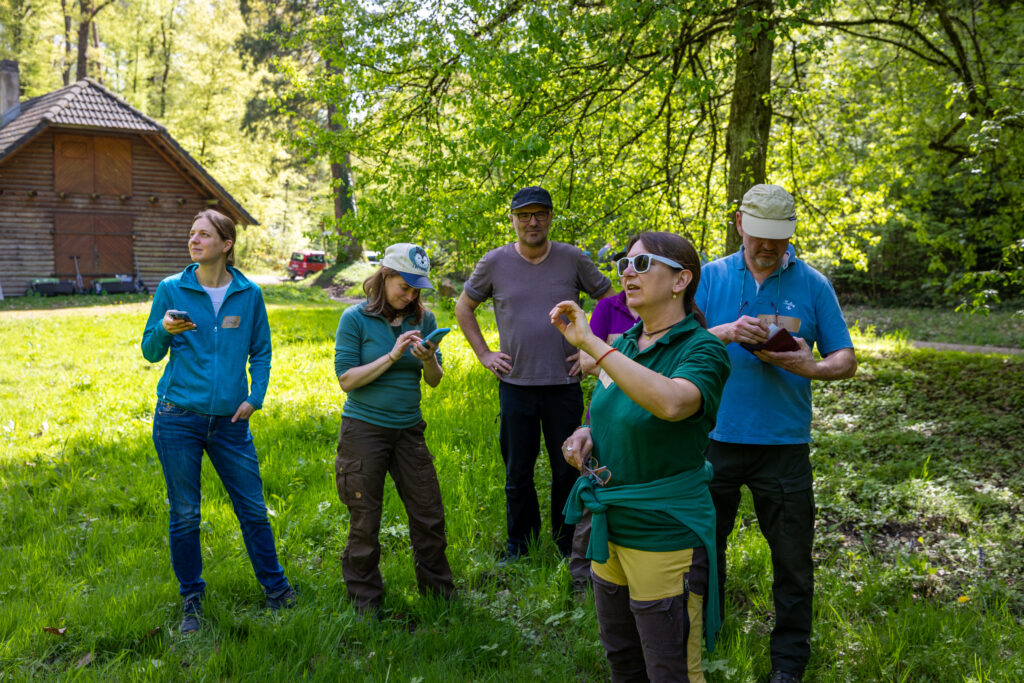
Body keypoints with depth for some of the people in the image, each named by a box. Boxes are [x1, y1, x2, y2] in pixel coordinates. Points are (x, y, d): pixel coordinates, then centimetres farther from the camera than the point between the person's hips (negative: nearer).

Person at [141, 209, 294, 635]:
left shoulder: (249, 294, 3)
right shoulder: (171, 290, 0)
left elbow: (261, 352, 10)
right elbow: (150, 353, 3)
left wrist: (255, 397, -3)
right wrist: (164, 330, -18)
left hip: (230, 420, 1)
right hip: (179, 418, -1)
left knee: (253, 508, 5)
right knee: (184, 515, 6)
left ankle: (275, 588, 23)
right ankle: (192, 600, 22)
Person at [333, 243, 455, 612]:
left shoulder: (423, 319, 4)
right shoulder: (355, 318, -7)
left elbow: (434, 380, 7)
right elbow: (346, 378, -11)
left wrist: (429, 359, -16)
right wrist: (392, 355, -19)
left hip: (409, 429, 4)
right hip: (364, 429, -4)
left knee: (430, 516, 6)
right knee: (365, 522, 5)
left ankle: (440, 591, 25)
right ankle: (364, 602, 22)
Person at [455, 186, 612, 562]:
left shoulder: (573, 259, -1)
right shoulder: (495, 262, 0)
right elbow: (463, 308, 13)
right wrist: (484, 354, 5)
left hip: (564, 384, 0)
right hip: (515, 385, 1)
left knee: (567, 471, 8)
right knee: (518, 473, 11)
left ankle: (569, 546, 23)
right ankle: (518, 546, 27)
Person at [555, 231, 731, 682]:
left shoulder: (703, 350, -17)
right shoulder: (624, 345, 5)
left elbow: (671, 402, -39)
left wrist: (590, 342, -36)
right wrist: (586, 434, -1)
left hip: (665, 536, -7)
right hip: (611, 526, 8)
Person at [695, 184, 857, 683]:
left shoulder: (812, 285, 1)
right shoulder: (711, 277, 3)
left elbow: (846, 359, 2)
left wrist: (811, 367, -19)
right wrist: (725, 333, -22)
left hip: (783, 442, -1)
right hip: (716, 437, 1)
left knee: (792, 558, 6)